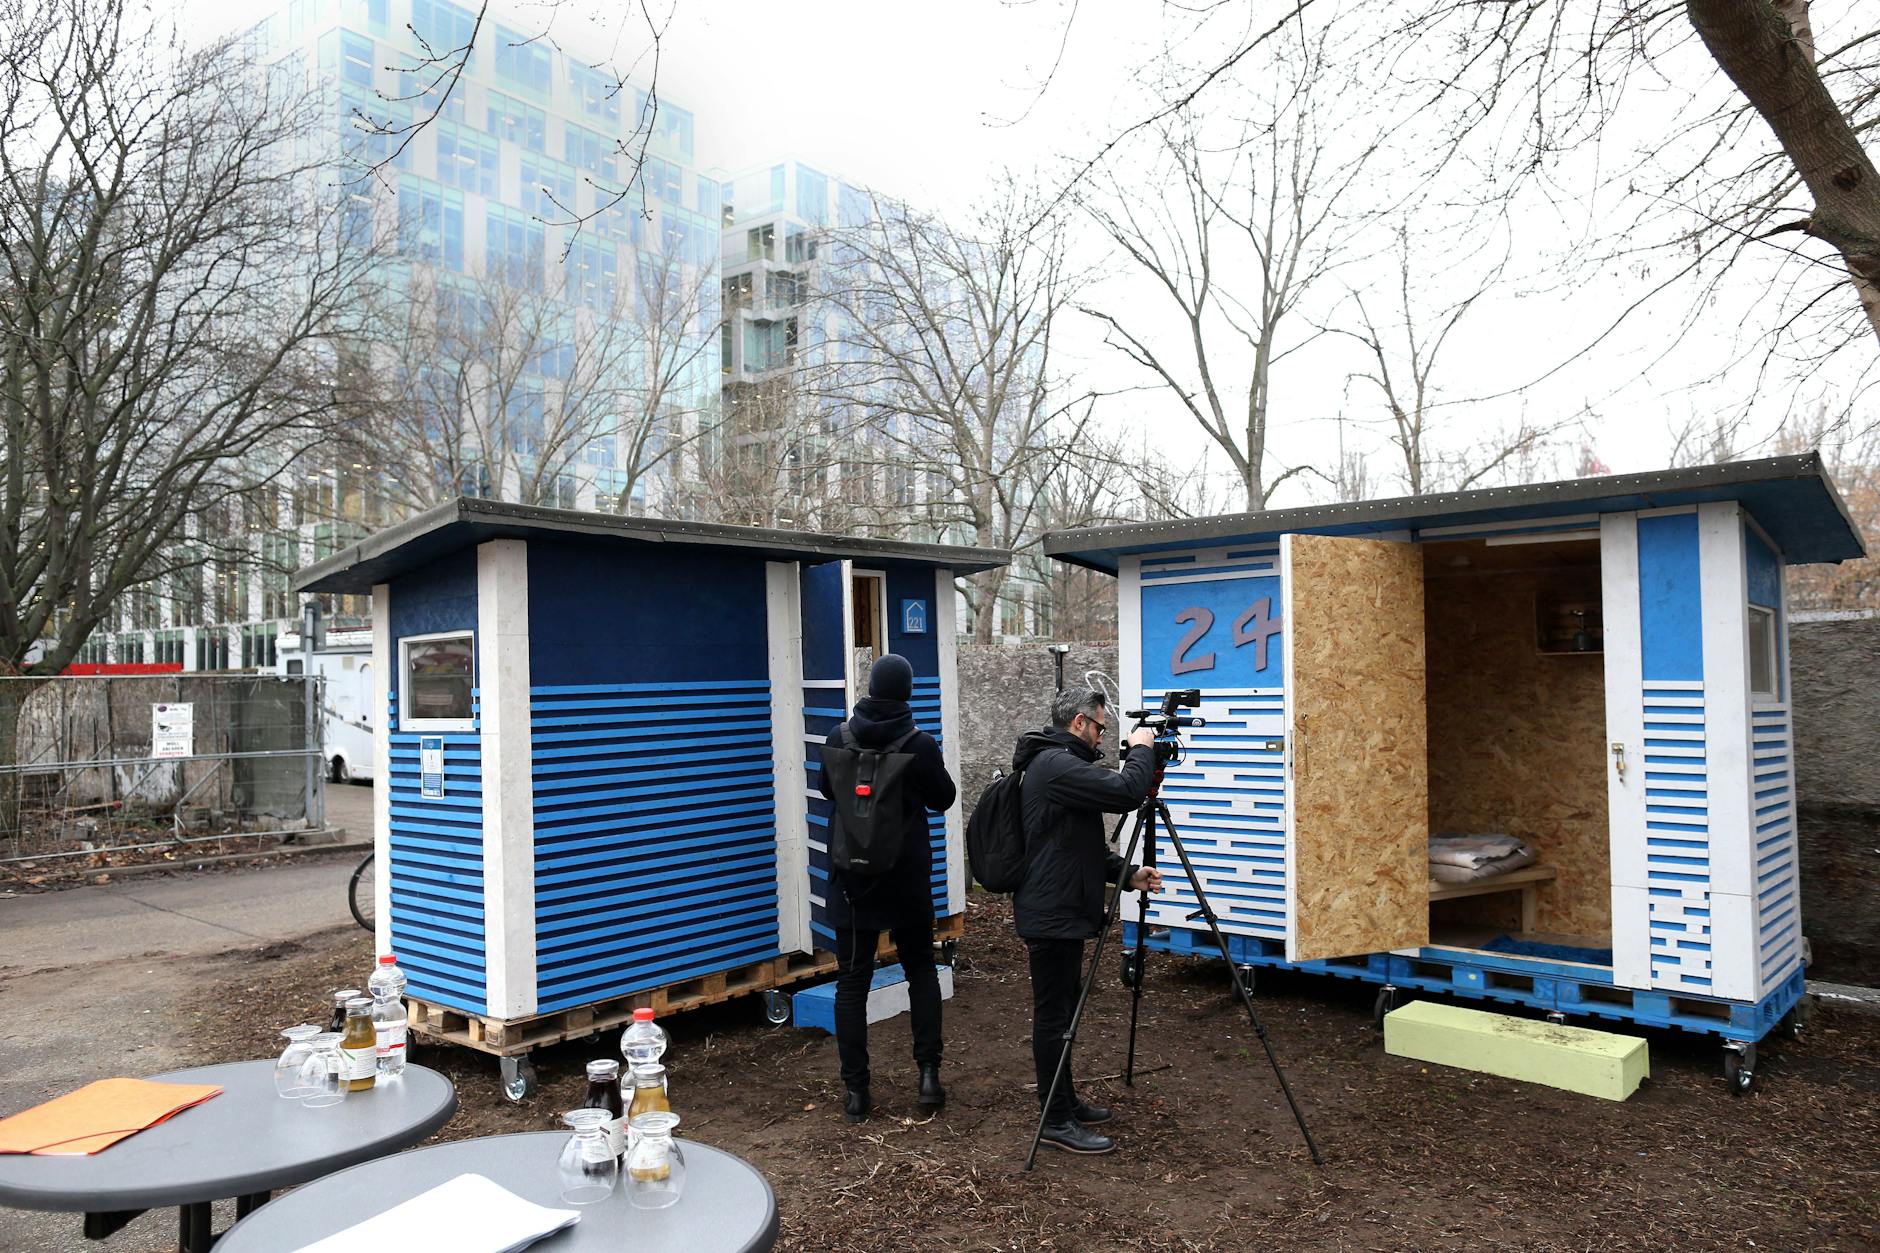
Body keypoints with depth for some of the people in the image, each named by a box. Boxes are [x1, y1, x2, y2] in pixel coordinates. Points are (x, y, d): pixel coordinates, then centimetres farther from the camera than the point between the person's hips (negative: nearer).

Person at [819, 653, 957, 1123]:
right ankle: (929, 1072, 10)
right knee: (921, 969, 16)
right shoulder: (921, 744, -12)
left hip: (853, 876, 1)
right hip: (907, 877, -1)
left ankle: (856, 1090, 6)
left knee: (852, 982, 6)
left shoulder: (839, 739, -5)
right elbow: (943, 799, 3)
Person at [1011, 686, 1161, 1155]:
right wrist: (1142, 749, -10)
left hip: (1060, 910, 11)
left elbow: (1084, 843, 19)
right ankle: (1057, 1123, 7)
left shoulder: (1056, 763, 16)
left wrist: (1126, 873, 8)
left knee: (1059, 1014, 18)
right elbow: (1125, 792, -27)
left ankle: (1066, 1104, 30)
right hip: (1053, 915, -11)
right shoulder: (1057, 766, -19)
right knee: (1054, 1016, -2)